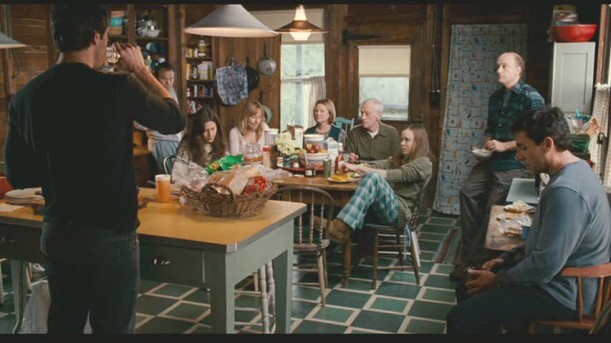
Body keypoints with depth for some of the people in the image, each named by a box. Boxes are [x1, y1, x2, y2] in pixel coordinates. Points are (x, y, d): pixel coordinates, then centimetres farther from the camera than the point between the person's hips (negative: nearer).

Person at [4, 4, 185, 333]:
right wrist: (140, 69, 10)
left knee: (63, 325, 19)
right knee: (113, 328, 10)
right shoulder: (118, 88, -17)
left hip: (55, 233, 5)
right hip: (109, 235, -5)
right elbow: (175, 119, 2)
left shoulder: (25, 97, -2)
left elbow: (18, 175, 7)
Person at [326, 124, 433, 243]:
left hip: (400, 211, -8)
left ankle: (343, 227, -46)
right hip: (381, 209, 8)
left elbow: (391, 175, -14)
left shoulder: (423, 163, 0)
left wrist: (360, 168, -19)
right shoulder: (399, 158, 25)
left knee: (374, 177, -32)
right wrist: (355, 167, -13)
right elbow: (379, 165, 6)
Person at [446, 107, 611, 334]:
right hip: (561, 279, 10)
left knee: (460, 318, -18)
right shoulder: (573, 172, 8)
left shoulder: (565, 190, -28)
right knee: (467, 291, 15)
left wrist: (498, 280, -13)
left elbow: (545, 266, -28)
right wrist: (506, 258, 9)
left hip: (564, 293, -10)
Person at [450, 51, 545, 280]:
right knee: (468, 192, -5)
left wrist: (504, 146, -17)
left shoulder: (531, 97, -11)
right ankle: (469, 254, 3)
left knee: (494, 209, -8)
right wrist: (488, 142, 5)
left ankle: (474, 261, 3)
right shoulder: (496, 97, 15)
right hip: (491, 160, 8)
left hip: (515, 164, -8)